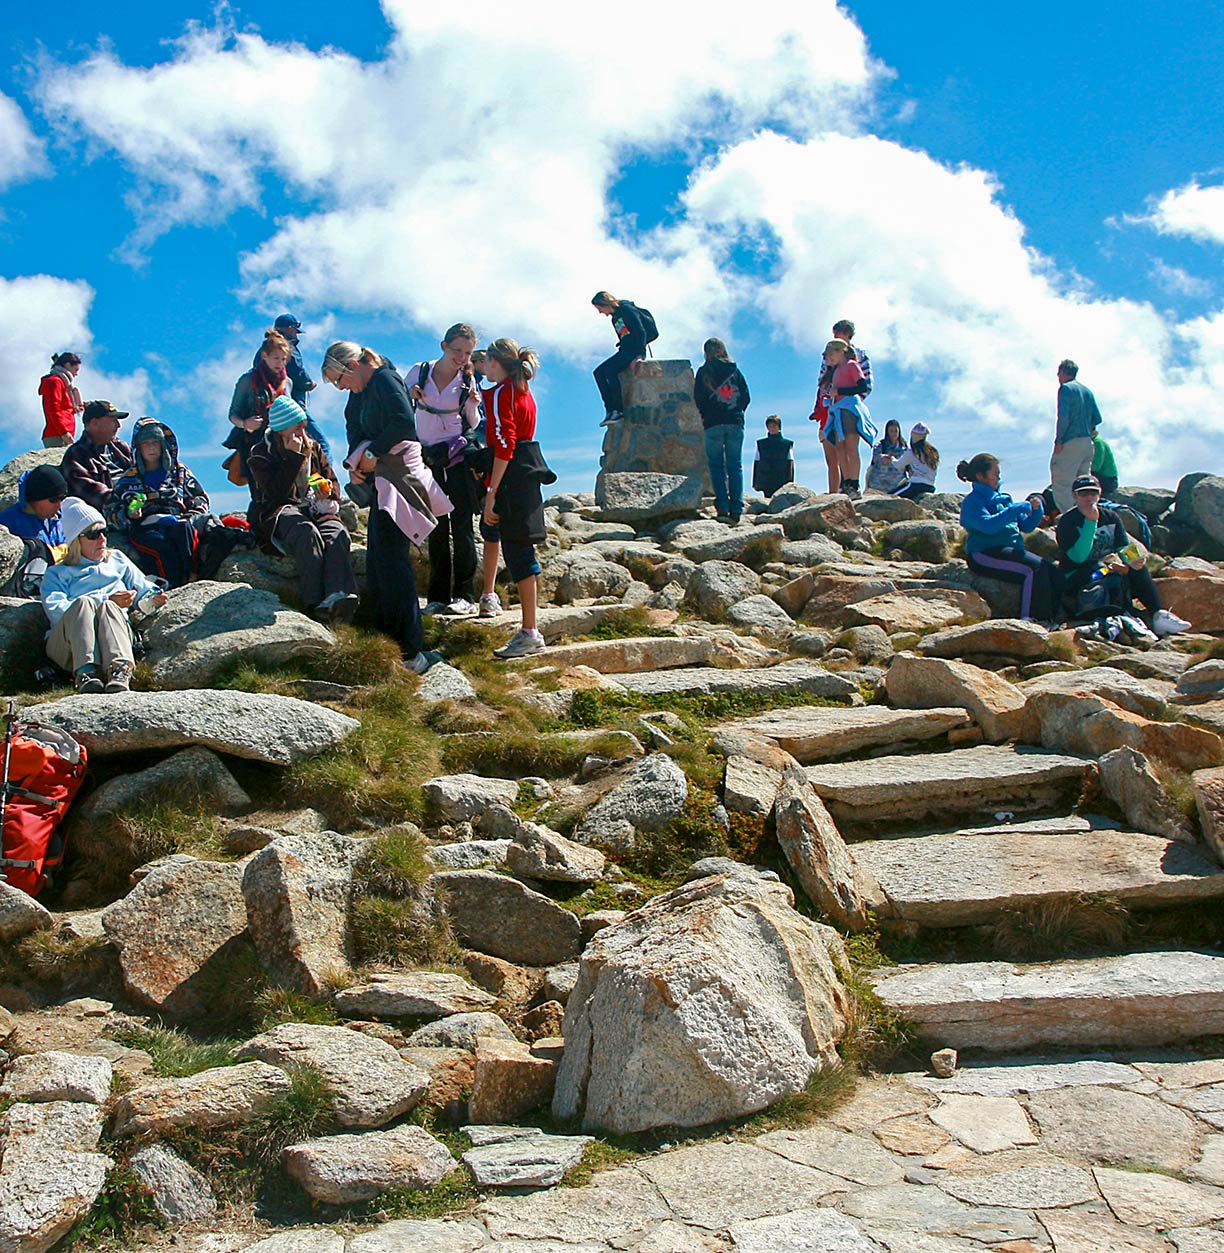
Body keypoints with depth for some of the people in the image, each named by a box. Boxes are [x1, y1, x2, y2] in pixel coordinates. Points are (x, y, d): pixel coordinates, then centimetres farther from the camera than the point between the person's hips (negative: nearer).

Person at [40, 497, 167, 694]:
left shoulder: (117, 560, 34)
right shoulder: (57, 574, 24)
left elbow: (144, 591, 26)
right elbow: (55, 611, 4)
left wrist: (152, 601, -1)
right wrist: (109, 602, -5)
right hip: (66, 646, -1)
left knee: (108, 608, -33)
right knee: (83, 602, -33)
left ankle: (119, 672, -60)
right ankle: (85, 672, -54)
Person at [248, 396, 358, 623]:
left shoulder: (313, 447, 20)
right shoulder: (261, 454, 4)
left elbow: (331, 480, 20)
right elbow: (276, 493, -11)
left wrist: (328, 493, -6)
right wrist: (292, 457, -11)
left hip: (315, 509, 4)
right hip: (278, 513, -4)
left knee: (337, 532, -32)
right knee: (307, 532, -39)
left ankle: (338, 595, -53)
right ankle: (316, 605, -47)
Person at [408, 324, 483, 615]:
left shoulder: (467, 380, 2)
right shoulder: (420, 371, 2)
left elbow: (473, 425, 7)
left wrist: (473, 405, -12)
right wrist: (410, 395, -9)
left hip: (458, 459, -1)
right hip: (428, 459, 2)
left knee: (461, 526, -6)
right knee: (436, 529, 4)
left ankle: (465, 596, -2)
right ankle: (438, 596, 9)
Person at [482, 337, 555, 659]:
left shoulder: (500, 394, -9)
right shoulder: (523, 391, 18)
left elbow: (504, 446, -17)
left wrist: (492, 493, -18)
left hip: (513, 477, -9)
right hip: (529, 474, 9)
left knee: (517, 552, -9)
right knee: (522, 553, 11)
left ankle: (530, 633, -10)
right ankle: (529, 630, 16)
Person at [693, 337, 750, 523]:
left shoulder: (704, 372, 4)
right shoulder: (735, 371, 12)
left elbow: (698, 398, 0)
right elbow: (746, 396, 8)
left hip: (714, 424, -2)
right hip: (736, 423, 2)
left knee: (716, 465, 1)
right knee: (735, 466, 3)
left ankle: (723, 508, -13)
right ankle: (736, 511, -5)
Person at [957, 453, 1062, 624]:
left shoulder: (1003, 498, 23)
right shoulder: (972, 502, -2)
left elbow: (1026, 526, 22)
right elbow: (988, 525, -21)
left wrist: (1036, 510, 3)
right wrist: (1017, 509, -18)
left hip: (1012, 549, 8)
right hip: (985, 554, -8)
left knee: (1053, 572, -13)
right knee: (1035, 568, -27)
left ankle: (1056, 618, -15)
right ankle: (1032, 619, -26)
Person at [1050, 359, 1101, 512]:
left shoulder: (1065, 388, -5)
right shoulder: (1087, 391, 17)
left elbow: (1064, 416, -16)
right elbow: (1097, 418, 14)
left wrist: (1058, 441, -13)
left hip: (1071, 442, -8)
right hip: (1088, 443, 8)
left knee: (1061, 485, -8)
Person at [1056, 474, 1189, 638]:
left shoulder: (1110, 517, 9)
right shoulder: (1067, 521, -8)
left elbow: (1124, 549, 1)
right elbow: (1079, 557, -21)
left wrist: (1133, 559, -24)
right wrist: (1090, 522, -26)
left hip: (1108, 569, 5)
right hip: (1078, 577, -5)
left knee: (1137, 567, -23)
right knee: (1116, 578, -32)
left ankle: (1158, 615, -28)